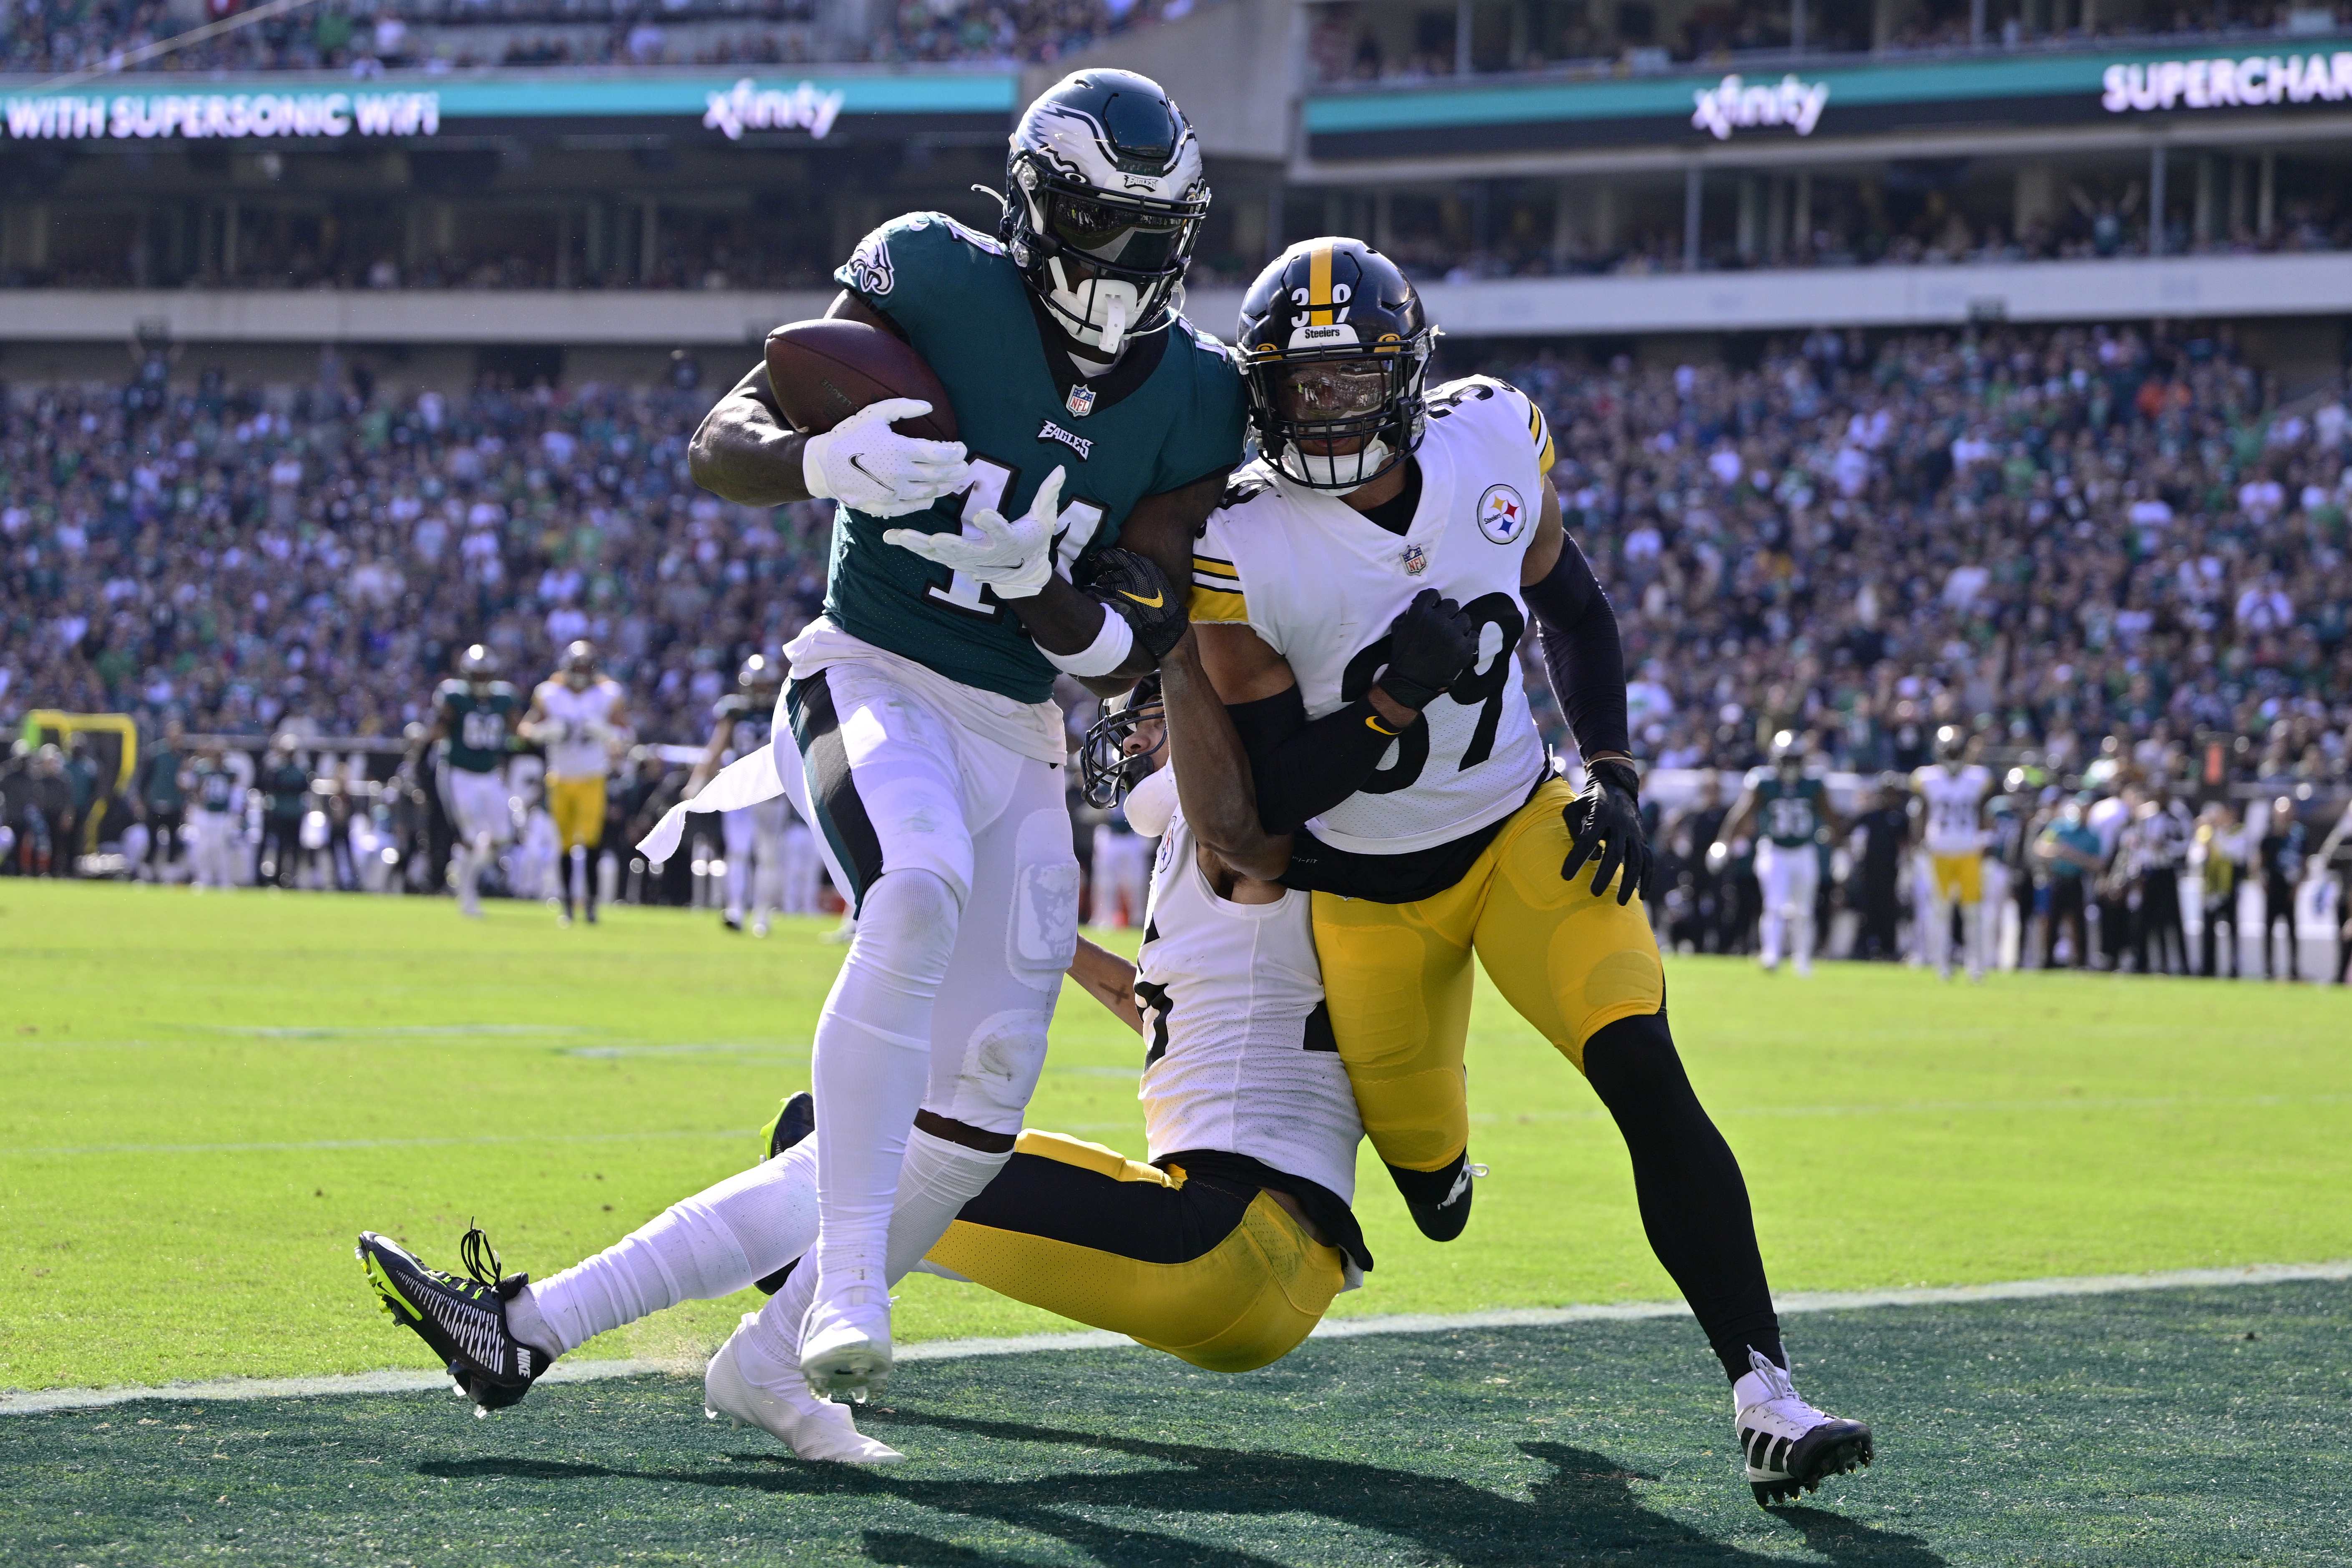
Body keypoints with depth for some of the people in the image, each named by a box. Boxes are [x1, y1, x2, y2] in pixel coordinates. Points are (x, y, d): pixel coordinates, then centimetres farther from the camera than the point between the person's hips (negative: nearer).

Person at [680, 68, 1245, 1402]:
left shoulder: (1194, 400, 1)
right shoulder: (937, 281, -9)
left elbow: (1134, 651, -2)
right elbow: (721, 444, -11)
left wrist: (1034, 582, -23)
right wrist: (825, 461, -34)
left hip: (1020, 737, 5)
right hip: (876, 681, -5)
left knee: (983, 1094, 1)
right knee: (919, 898, -36)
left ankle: (786, 1341, 18)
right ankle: (850, 1287, -36)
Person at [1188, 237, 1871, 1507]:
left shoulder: (1491, 442, -11)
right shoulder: (1244, 550, -22)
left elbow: (1573, 610, 8)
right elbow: (1275, 797, -19)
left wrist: (1611, 773, -5)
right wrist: (1394, 703, -34)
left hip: (1520, 830, 1)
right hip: (1367, 884, -1)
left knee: (1646, 1080, -19)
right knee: (1429, 1175, 11)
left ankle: (1763, 1392, -22)